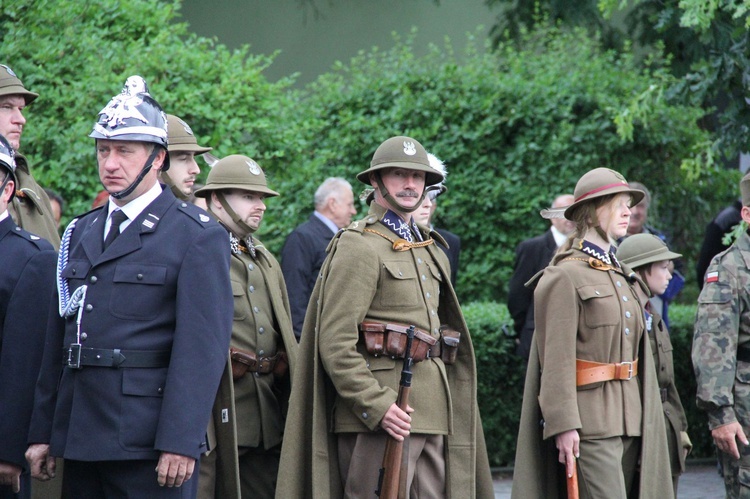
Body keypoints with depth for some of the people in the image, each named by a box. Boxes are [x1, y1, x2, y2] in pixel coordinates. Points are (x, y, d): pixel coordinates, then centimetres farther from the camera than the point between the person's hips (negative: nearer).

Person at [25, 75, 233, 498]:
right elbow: (58, 335, 15)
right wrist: (42, 431, 11)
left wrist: (180, 441, -18)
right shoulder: (80, 233, 17)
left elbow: (204, 346, -11)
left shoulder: (198, 236, -4)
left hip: (148, 445, -6)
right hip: (80, 441, 6)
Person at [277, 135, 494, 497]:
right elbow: (335, 342, -13)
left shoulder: (429, 251, 21)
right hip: (378, 412, -8)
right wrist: (377, 405, -20)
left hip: (431, 412, 8)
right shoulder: (359, 246, -6)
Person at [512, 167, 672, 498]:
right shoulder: (565, 277, -7)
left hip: (629, 418, 8)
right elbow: (557, 357, -13)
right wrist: (563, 424, -18)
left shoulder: (622, 276, 17)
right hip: (590, 420, -8)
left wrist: (645, 417, 17)